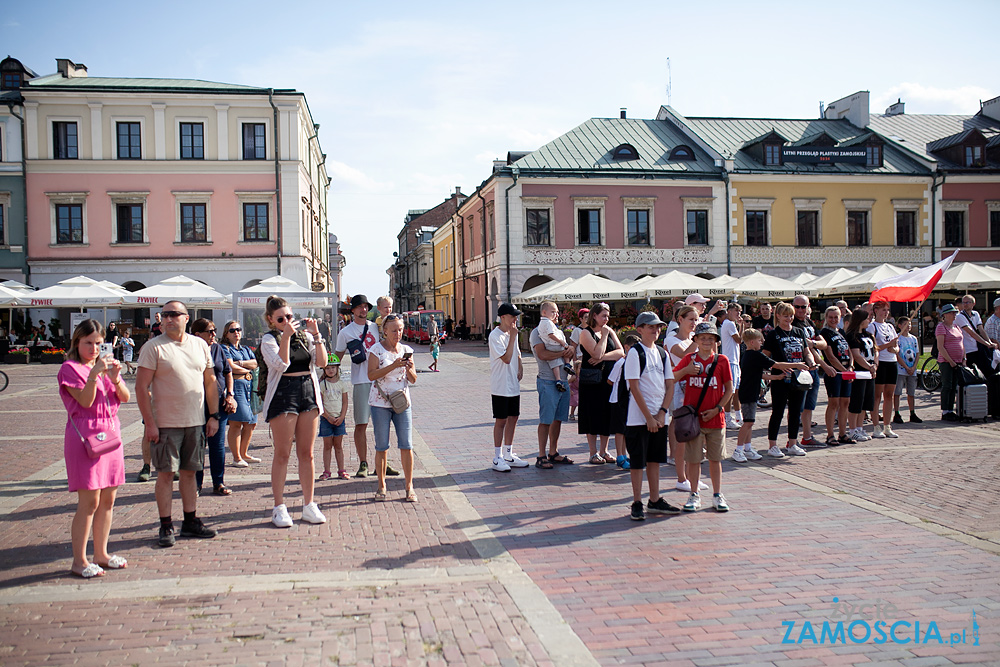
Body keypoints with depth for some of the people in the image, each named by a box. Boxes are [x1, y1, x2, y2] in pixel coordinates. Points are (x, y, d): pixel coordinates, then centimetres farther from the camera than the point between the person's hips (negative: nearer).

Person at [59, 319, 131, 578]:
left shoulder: (106, 365, 15)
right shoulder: (70, 368, -3)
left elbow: (125, 398, 5)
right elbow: (85, 401, -15)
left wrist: (115, 379, -13)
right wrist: (94, 374, -25)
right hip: (84, 437, -6)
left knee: (108, 500, 10)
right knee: (89, 501, -7)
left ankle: (101, 554, 20)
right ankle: (79, 561, 2)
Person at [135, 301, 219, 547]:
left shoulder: (200, 345, 8)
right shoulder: (153, 347, -6)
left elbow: (210, 382, 14)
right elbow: (141, 387, -8)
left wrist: (214, 415, 8)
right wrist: (149, 423, -13)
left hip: (195, 422, 4)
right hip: (165, 423, -4)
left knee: (189, 472, 11)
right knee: (166, 473, 0)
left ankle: (191, 521, 20)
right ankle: (166, 526, 9)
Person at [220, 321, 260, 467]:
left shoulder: (246, 349, 23)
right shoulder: (224, 348, 3)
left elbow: (256, 362, 7)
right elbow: (230, 367, -9)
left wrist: (241, 363, -7)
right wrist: (248, 368, 4)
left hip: (249, 385, 7)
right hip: (235, 385, -7)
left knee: (251, 423, 6)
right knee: (236, 423, -9)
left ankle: (244, 454, 19)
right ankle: (236, 458, -4)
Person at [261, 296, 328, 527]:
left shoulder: (304, 335, 12)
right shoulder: (269, 339, 0)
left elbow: (322, 362, 2)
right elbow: (281, 364, -16)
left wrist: (316, 335, -7)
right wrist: (286, 336, -22)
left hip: (309, 392, 4)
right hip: (283, 394, -4)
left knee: (306, 454, 7)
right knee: (282, 454, -1)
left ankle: (309, 505, 14)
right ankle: (279, 507, 7)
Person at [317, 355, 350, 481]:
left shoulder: (342, 384, 5)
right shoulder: (322, 384, 0)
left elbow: (345, 402, 4)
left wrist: (341, 417, -7)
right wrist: (328, 417, -11)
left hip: (339, 419, 1)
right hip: (326, 418, -1)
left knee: (338, 445, 6)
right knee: (327, 446, 2)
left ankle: (341, 470, 9)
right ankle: (326, 471, 5)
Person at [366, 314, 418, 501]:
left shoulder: (407, 350, 9)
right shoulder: (377, 349, -1)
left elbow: (413, 380, 9)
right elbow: (371, 375, -13)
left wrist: (409, 369, -12)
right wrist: (393, 366, -21)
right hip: (380, 403, -2)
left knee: (406, 445, -2)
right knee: (381, 447, 3)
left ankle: (409, 486, 6)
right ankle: (381, 485, 16)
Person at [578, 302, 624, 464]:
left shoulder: (610, 331, 11)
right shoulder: (586, 333, -5)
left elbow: (620, 352, 0)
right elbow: (597, 353, -18)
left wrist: (603, 357, -14)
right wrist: (604, 335, -11)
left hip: (609, 378, 5)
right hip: (592, 380, -5)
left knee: (608, 414, 7)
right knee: (593, 415, 0)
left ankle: (604, 451, 18)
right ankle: (593, 453, 8)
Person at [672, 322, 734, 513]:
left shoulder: (721, 360, 1)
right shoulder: (689, 359, 2)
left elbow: (729, 389, 3)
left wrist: (716, 409, -7)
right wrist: (685, 370, -15)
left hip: (715, 418, 0)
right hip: (693, 418, 0)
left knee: (715, 458, 9)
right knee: (693, 459, 5)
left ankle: (717, 495, 21)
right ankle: (694, 496, 16)